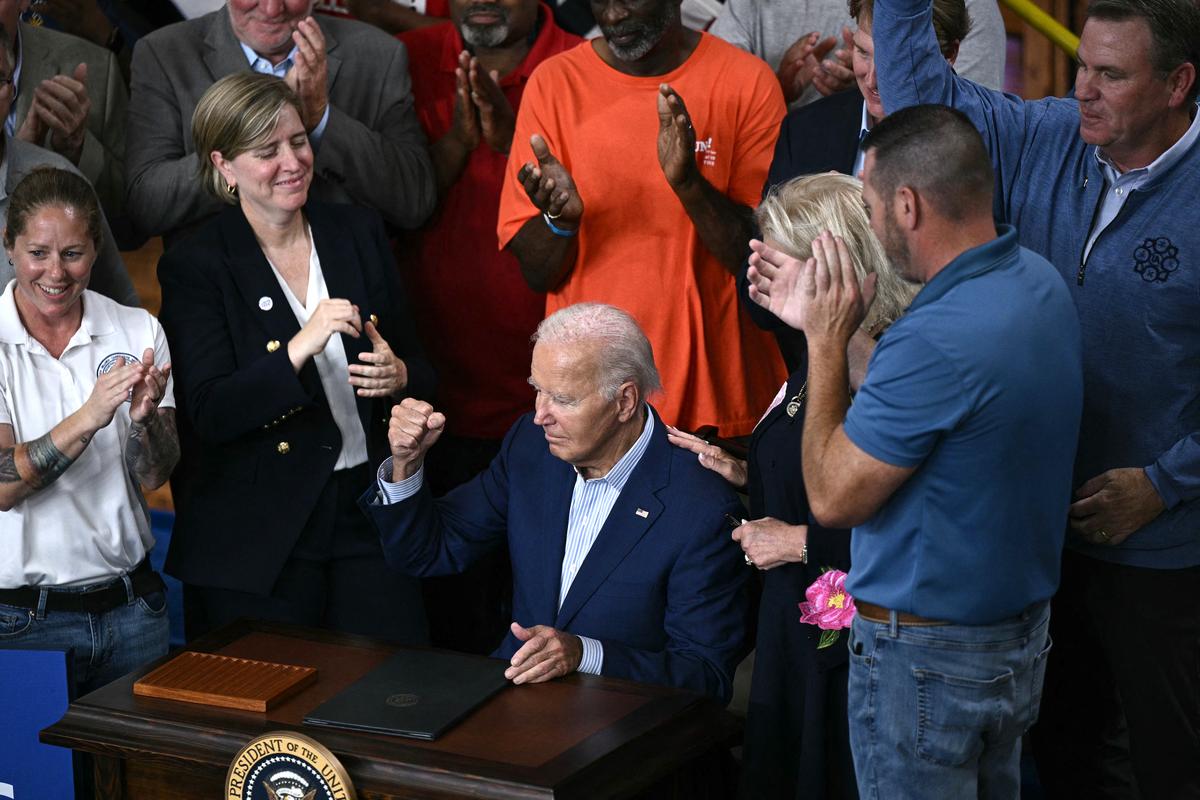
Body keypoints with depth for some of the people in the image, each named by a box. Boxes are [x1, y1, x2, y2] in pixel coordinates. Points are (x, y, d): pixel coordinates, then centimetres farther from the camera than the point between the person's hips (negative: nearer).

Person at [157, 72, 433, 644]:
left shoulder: (358, 234, 8)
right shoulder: (194, 267, -6)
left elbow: (417, 365, 14)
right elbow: (209, 414, -14)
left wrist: (399, 377, -10)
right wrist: (298, 350, -27)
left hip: (372, 512, 4)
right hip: (259, 538, -3)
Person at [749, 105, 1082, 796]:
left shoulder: (937, 339, -31)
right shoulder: (1038, 282, -1)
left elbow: (833, 497, -21)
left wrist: (828, 342, -14)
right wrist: (822, 317, 8)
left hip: (928, 658, -9)